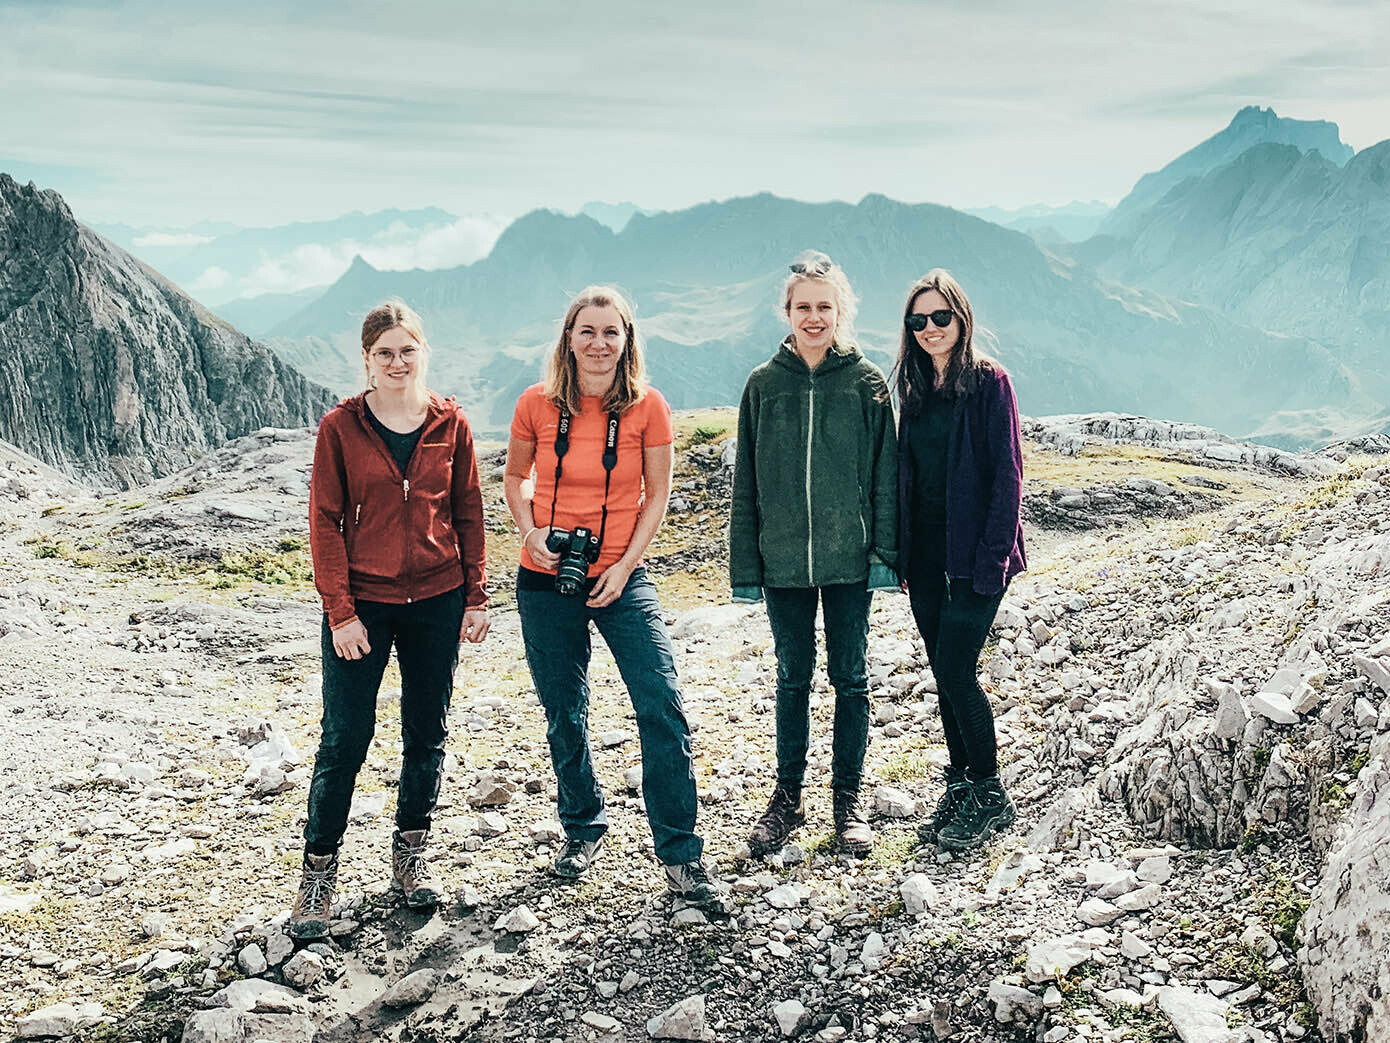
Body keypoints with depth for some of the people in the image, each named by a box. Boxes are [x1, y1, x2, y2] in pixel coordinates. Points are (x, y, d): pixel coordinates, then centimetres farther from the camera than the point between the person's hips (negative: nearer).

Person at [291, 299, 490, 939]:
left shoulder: (450, 425, 1)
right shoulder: (341, 427, -5)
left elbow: (469, 514, 7)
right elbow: (325, 522, -5)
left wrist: (476, 597, 4)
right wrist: (340, 611, -10)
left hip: (437, 601, 3)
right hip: (361, 603, -2)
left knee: (427, 734, 12)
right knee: (344, 740, 0)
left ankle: (410, 853, 29)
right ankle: (318, 873, 15)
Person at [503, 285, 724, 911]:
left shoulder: (646, 406, -6)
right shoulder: (537, 405, -4)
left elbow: (657, 494, 1)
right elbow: (515, 476, 11)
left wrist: (624, 565, -9)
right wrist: (530, 530, -7)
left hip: (620, 578, -1)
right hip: (546, 581, 1)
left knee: (663, 709, -10)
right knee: (564, 715, 12)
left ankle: (681, 857, 1)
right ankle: (582, 829, 35)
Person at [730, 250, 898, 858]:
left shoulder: (866, 382, 1)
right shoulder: (764, 384, 4)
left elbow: (885, 473, 2)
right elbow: (746, 482, 5)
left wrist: (885, 553, -5)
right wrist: (744, 566, 2)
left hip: (849, 557, -1)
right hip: (783, 560, 1)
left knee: (850, 677, 8)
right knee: (793, 679, 11)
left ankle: (848, 797, 21)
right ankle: (787, 796, 23)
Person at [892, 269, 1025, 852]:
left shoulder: (988, 382, -6)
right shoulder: (916, 388, 12)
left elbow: (1007, 473, -10)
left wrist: (992, 557, -16)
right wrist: (901, 552, 9)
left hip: (973, 556, -6)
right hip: (926, 556, 6)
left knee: (955, 672, -9)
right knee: (946, 675, 11)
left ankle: (990, 798, 7)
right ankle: (960, 788, 23)